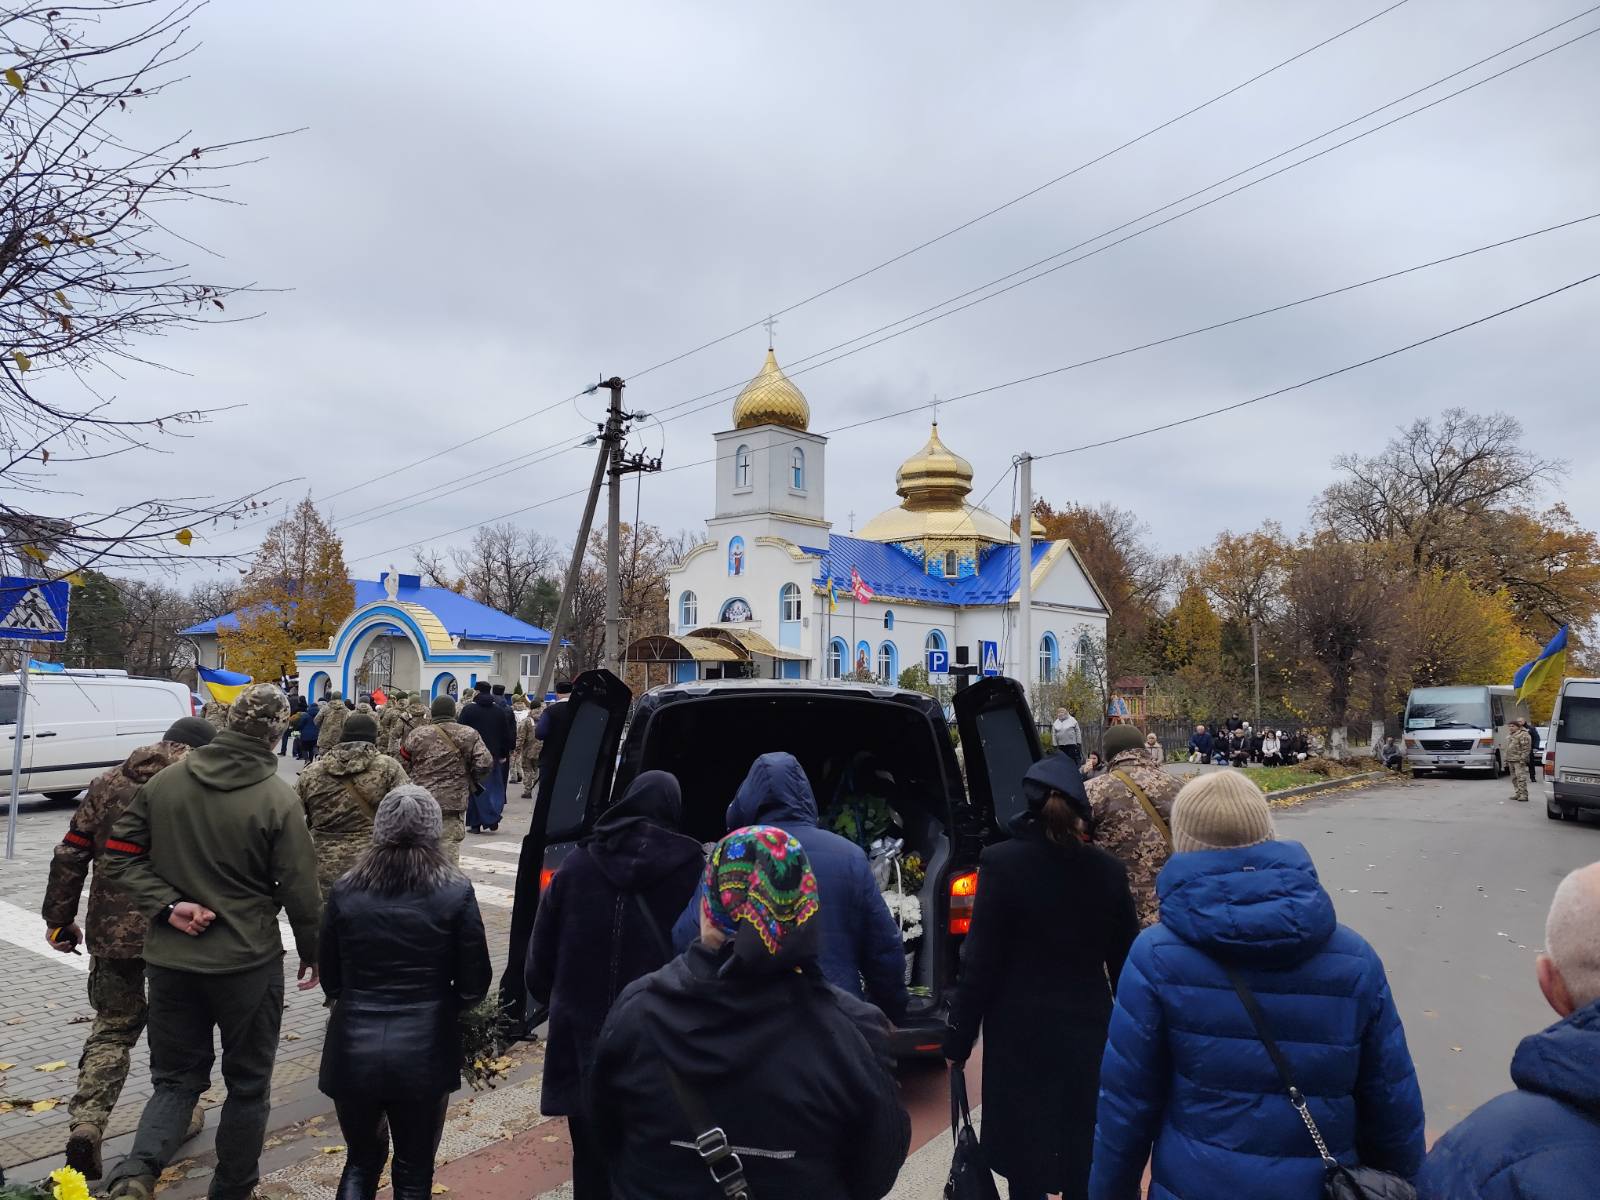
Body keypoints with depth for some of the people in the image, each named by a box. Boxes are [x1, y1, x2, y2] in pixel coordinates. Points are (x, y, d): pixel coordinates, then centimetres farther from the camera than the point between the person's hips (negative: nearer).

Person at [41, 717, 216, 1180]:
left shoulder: (109, 783, 4)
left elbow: (70, 855, 6)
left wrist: (60, 918, 15)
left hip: (114, 929, 3)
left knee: (113, 1025, 17)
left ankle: (86, 1123, 2)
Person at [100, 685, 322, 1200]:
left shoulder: (166, 780, -3)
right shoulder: (278, 798, -16)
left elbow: (121, 851, -1)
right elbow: (299, 890, -12)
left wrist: (166, 904, -5)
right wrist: (313, 955, 2)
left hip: (170, 958, 4)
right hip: (248, 960, -4)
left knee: (176, 1078, 18)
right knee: (248, 1082, 15)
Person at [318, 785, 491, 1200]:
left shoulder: (344, 893, -4)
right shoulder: (456, 894, -10)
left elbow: (330, 981, 5)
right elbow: (474, 986, -6)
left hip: (354, 1049, 2)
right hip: (423, 1052, -2)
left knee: (361, 1161, 25)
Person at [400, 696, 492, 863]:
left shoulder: (416, 735, 4)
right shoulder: (469, 735, 0)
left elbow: (403, 767, 7)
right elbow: (485, 764, -6)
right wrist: (470, 783, 10)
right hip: (453, 804, -2)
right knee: (449, 849, 1)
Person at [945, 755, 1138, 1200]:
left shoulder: (1002, 862, -15)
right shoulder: (1108, 870, -4)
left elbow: (981, 961, -14)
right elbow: (1123, 961, 4)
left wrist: (958, 1040, -5)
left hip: (1021, 1033, -3)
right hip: (1087, 1029, 4)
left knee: (1024, 1151, 11)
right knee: (1083, 1152, 18)